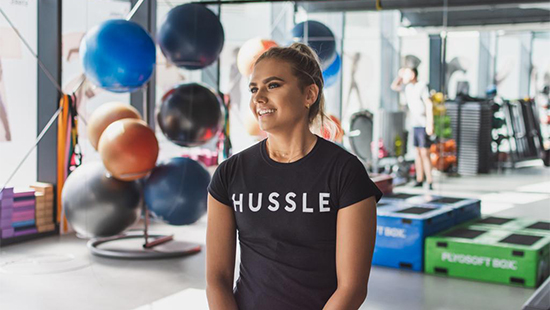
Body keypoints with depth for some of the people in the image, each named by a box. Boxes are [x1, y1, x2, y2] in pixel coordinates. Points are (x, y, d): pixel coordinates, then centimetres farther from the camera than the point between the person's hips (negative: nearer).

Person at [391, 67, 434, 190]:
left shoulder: (422, 86, -13)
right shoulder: (408, 87, 8)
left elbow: (429, 105, -17)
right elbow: (394, 87, 22)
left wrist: (430, 124, -22)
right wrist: (399, 75, 5)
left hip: (424, 125, -8)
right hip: (415, 125, 8)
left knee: (424, 153, -10)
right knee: (417, 152, 8)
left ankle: (430, 181, -8)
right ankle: (419, 180, 12)